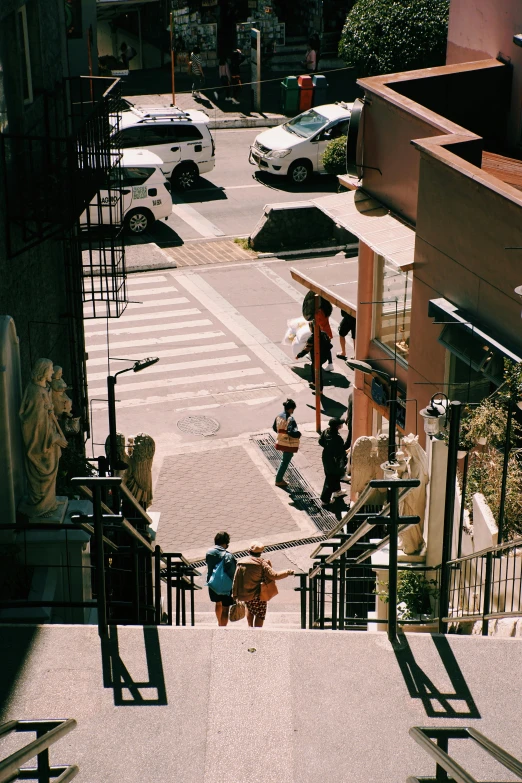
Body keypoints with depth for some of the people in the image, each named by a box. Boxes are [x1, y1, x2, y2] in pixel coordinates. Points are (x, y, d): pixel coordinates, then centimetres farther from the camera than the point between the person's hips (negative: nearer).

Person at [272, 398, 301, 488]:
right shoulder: (290, 419, -26)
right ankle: (278, 480, 14)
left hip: (281, 442, 8)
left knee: (284, 460, 25)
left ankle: (280, 478, 33)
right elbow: (292, 432, -34)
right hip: (289, 444, -8)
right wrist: (298, 434, -14)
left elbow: (274, 428, 10)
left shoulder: (279, 416, -1)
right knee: (285, 462, 6)